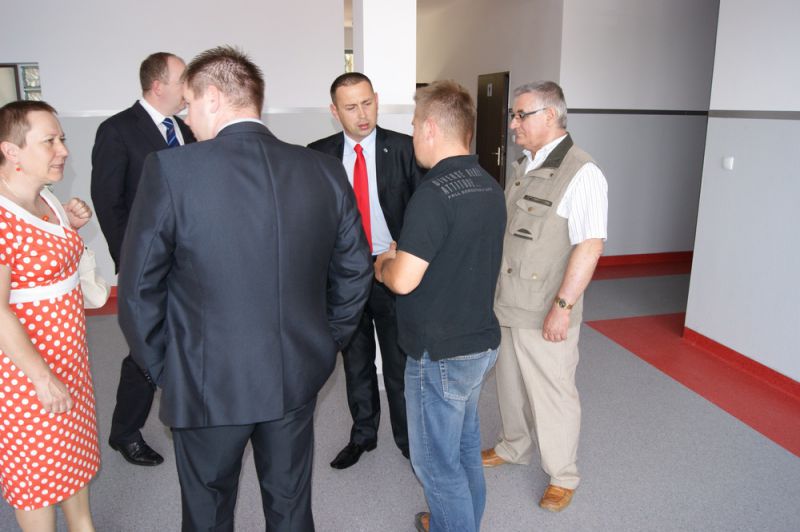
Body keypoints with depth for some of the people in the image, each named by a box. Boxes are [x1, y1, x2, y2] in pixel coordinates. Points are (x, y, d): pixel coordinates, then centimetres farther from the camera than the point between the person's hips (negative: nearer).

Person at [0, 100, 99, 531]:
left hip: (68, 354, 9)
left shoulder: (43, 202, 3)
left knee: (76, 447, 22)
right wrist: (42, 377, -21)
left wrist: (70, 227, 3)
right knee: (38, 465, 10)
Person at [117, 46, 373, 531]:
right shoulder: (325, 170, -5)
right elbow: (356, 272, 2)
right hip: (297, 379, 3)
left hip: (206, 383, -3)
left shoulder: (171, 170, -16)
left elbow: (140, 287, -11)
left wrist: (159, 366, 4)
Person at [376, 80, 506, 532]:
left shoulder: (435, 193, -23)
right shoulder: (491, 187, 4)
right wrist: (407, 256, 13)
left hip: (441, 354, -9)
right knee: (466, 444, 25)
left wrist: (385, 264, -4)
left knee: (437, 461, 9)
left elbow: (404, 280, -25)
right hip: (483, 341, 9)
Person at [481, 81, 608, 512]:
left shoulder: (580, 173, -17)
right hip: (506, 301, 8)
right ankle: (514, 447, 45)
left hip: (545, 312, -7)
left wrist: (562, 306, -22)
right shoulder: (524, 166, 9)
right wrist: (492, 283, 16)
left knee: (551, 393, 8)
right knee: (510, 383, 22)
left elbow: (589, 247, -21)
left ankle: (562, 476, 29)